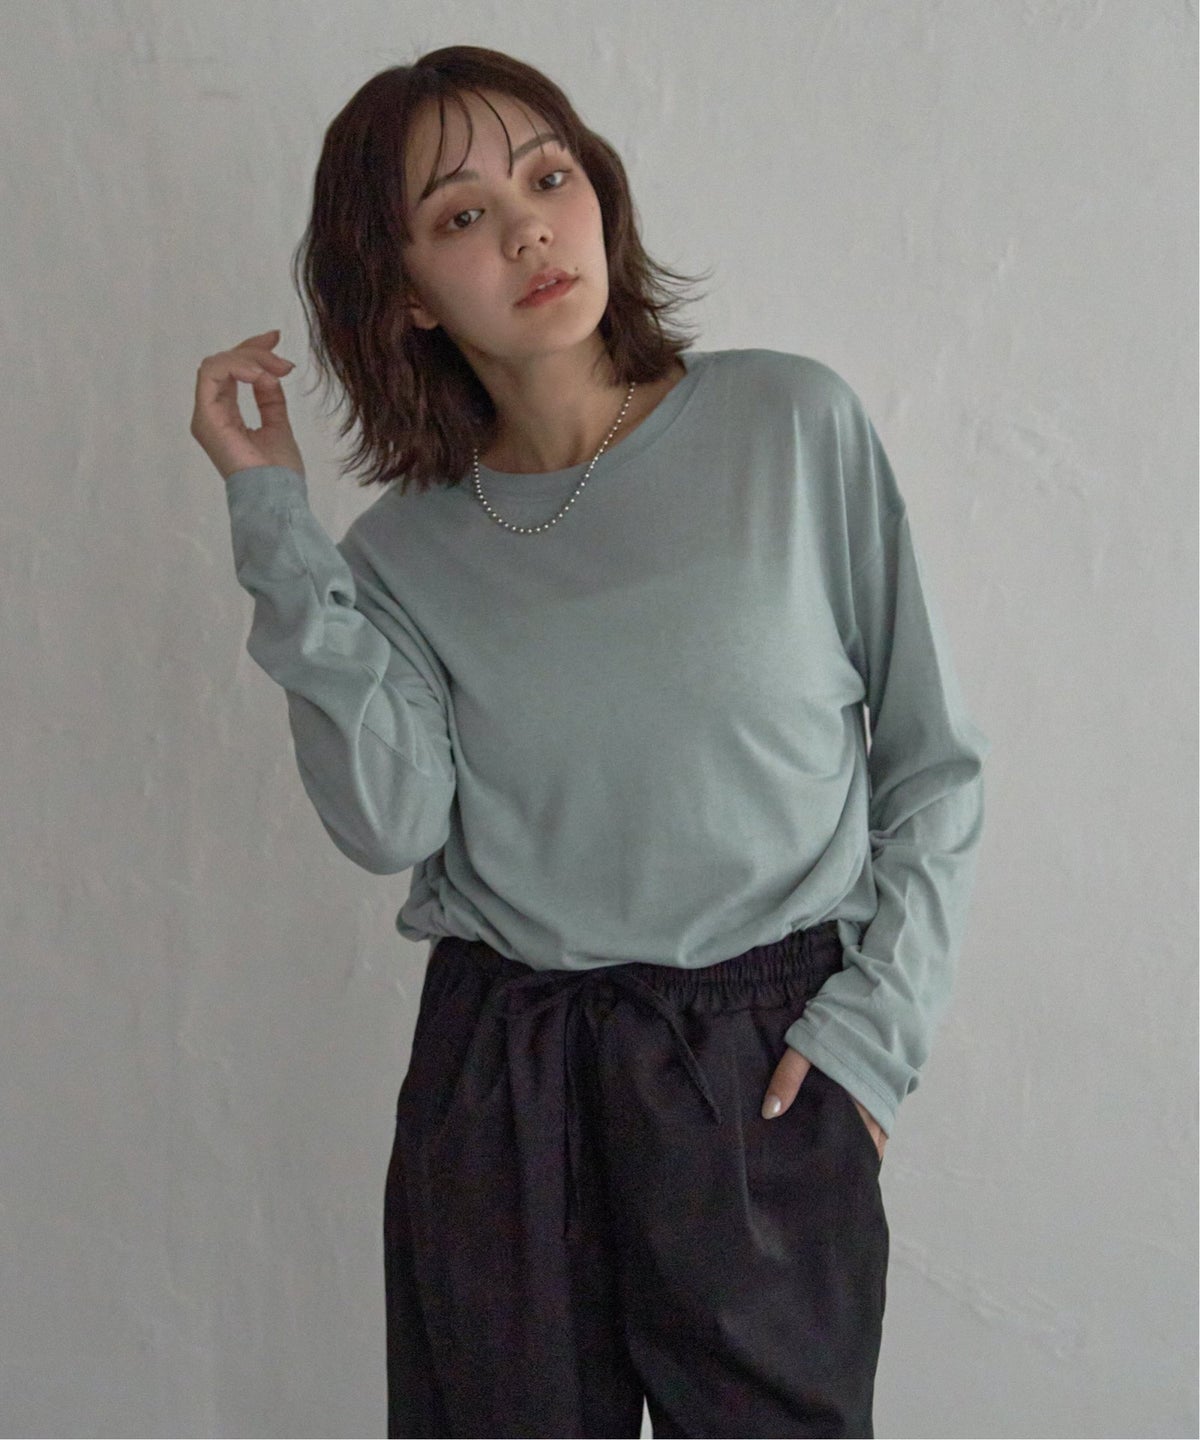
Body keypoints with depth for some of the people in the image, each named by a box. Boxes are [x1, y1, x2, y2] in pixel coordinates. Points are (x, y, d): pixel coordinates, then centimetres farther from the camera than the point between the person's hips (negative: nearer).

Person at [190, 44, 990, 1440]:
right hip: (496, 1081, 2)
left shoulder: (794, 423, -4)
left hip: (767, 1076, -1)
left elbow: (932, 760, 0)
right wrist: (273, 519, -12)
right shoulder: (406, 545, 2)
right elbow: (391, 825, -14)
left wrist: (878, 1022, -8)